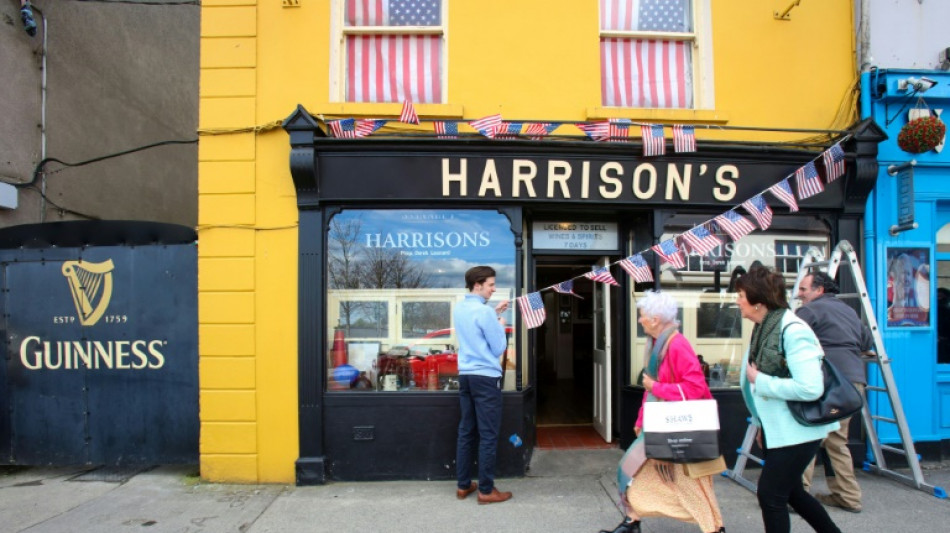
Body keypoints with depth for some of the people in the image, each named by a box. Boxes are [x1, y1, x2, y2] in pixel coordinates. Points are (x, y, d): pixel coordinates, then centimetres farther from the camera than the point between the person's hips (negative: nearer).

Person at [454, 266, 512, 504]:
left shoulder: (460, 308, 9)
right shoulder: (484, 311, -17)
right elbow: (499, 348, -11)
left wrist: (494, 314, 21)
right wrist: (501, 325, 5)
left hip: (465, 376, 8)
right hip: (486, 378, -8)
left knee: (466, 431, 13)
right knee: (488, 435, 0)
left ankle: (463, 485, 21)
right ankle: (486, 490, 6)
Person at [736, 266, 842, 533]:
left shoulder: (793, 331, -22)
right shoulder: (763, 329, 4)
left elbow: (811, 387, -31)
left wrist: (760, 380, -22)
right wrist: (762, 425, 18)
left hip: (798, 430, -9)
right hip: (775, 429, 9)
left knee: (770, 494, -3)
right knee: (789, 491, 21)